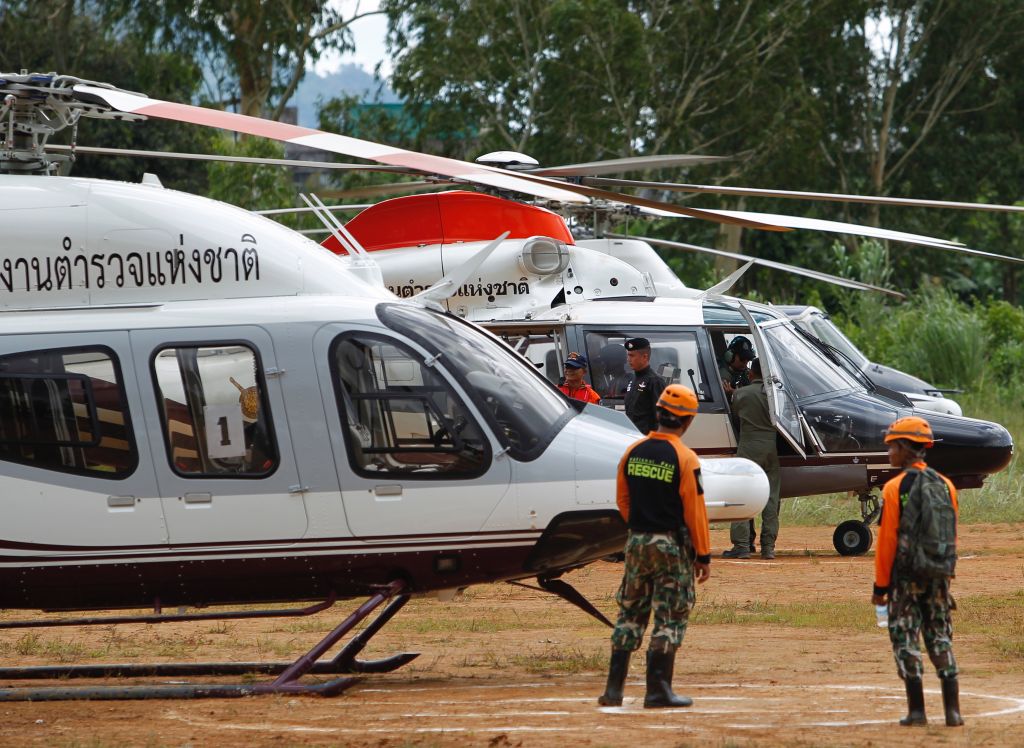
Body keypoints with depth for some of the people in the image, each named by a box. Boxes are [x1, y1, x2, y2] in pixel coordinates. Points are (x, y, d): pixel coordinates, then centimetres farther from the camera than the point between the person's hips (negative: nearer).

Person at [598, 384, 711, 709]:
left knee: (630, 615, 12)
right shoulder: (685, 459, -14)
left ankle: (614, 688, 10)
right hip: (672, 546, -5)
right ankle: (658, 690, 1)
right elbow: (694, 511, -12)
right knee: (669, 618, 2)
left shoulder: (633, 451, 2)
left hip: (637, 542, 5)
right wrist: (703, 555, -5)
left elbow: (622, 499, 11)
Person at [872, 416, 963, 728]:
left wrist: (881, 585, -4)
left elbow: (887, 540, -10)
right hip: (939, 577, 5)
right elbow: (952, 537, 11)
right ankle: (952, 710, 6)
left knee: (906, 641, 2)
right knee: (940, 640, 10)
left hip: (906, 575, -5)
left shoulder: (895, 488, -11)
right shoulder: (945, 486, 6)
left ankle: (917, 710, 0)